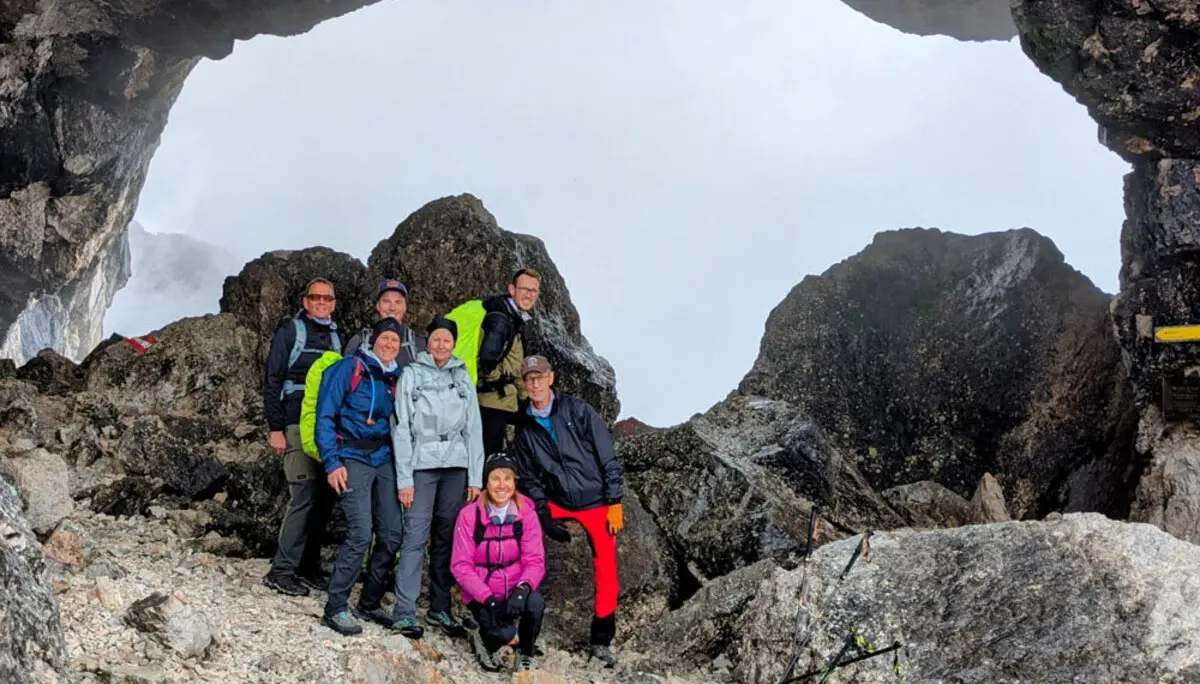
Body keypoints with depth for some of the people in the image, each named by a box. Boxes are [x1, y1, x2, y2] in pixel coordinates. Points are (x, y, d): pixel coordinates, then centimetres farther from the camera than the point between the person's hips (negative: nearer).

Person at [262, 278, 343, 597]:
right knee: (304, 496, -13)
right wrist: (275, 428, -10)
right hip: (297, 425, -6)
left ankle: (309, 566, 16)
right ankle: (281, 570, -5)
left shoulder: (336, 337, 16)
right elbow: (272, 381, -3)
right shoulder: (290, 332, 1)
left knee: (324, 498, 5)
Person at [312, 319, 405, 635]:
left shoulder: (396, 377, 14)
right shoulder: (349, 368, -4)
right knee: (361, 533, -15)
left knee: (392, 533, 3)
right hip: (354, 459, -6)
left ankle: (369, 603, 19)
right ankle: (335, 608, -3)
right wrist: (332, 462, -14)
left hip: (385, 460, 6)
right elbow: (325, 416, -7)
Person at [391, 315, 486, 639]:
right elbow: (401, 428, -1)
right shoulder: (412, 374, 3)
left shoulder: (463, 378, 12)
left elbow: (473, 429, 11)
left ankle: (440, 609, 14)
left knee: (447, 538, 6)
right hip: (422, 465, -3)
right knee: (416, 537, -8)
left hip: (456, 466, 3)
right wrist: (404, 479, -7)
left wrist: (476, 477, 4)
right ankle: (404, 613, -5)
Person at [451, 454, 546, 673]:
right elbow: (461, 566, -11)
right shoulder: (469, 515, -11)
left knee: (535, 603, -31)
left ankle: (525, 655, -1)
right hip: (482, 595, -2)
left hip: (515, 591, 2)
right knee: (504, 632, -29)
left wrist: (523, 587, -31)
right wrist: (488, 599, -23)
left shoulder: (526, 513, -6)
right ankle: (482, 638, 10)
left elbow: (535, 561, -9)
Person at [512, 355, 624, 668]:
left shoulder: (578, 411, -9)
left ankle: (601, 641, 15)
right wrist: (544, 515, -7)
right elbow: (529, 478, 4)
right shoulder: (524, 427, 1)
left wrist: (614, 502, -11)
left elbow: (608, 458, -8)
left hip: (596, 503, -3)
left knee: (606, 573, -2)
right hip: (557, 502, 3)